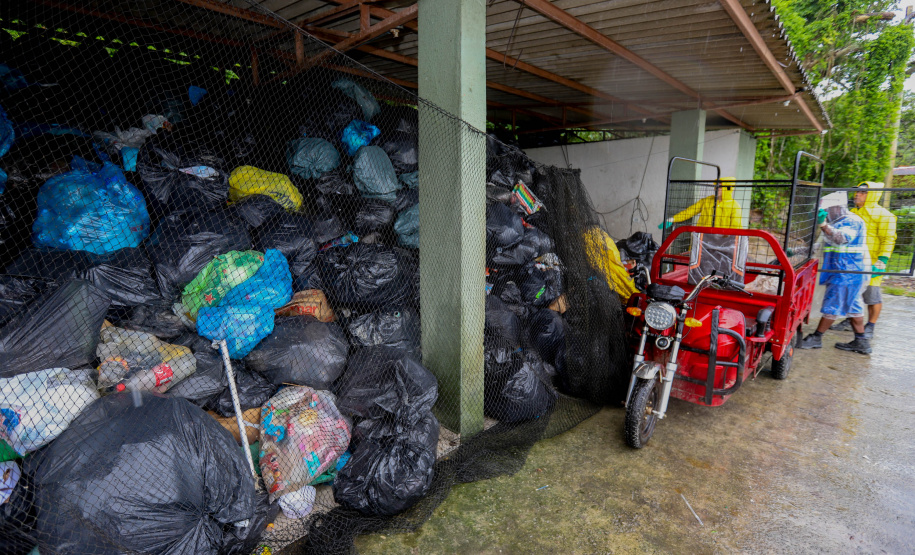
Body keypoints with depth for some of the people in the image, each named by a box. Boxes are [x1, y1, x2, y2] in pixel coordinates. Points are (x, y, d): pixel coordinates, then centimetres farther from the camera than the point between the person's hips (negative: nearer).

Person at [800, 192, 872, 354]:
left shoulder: (852, 221, -13)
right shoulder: (837, 223, 17)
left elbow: (842, 238, -33)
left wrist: (823, 225, -49)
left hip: (848, 272, -10)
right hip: (842, 272, 10)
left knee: (833, 306, -4)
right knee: (852, 306, 13)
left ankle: (816, 338, 1)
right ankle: (861, 342, 21)